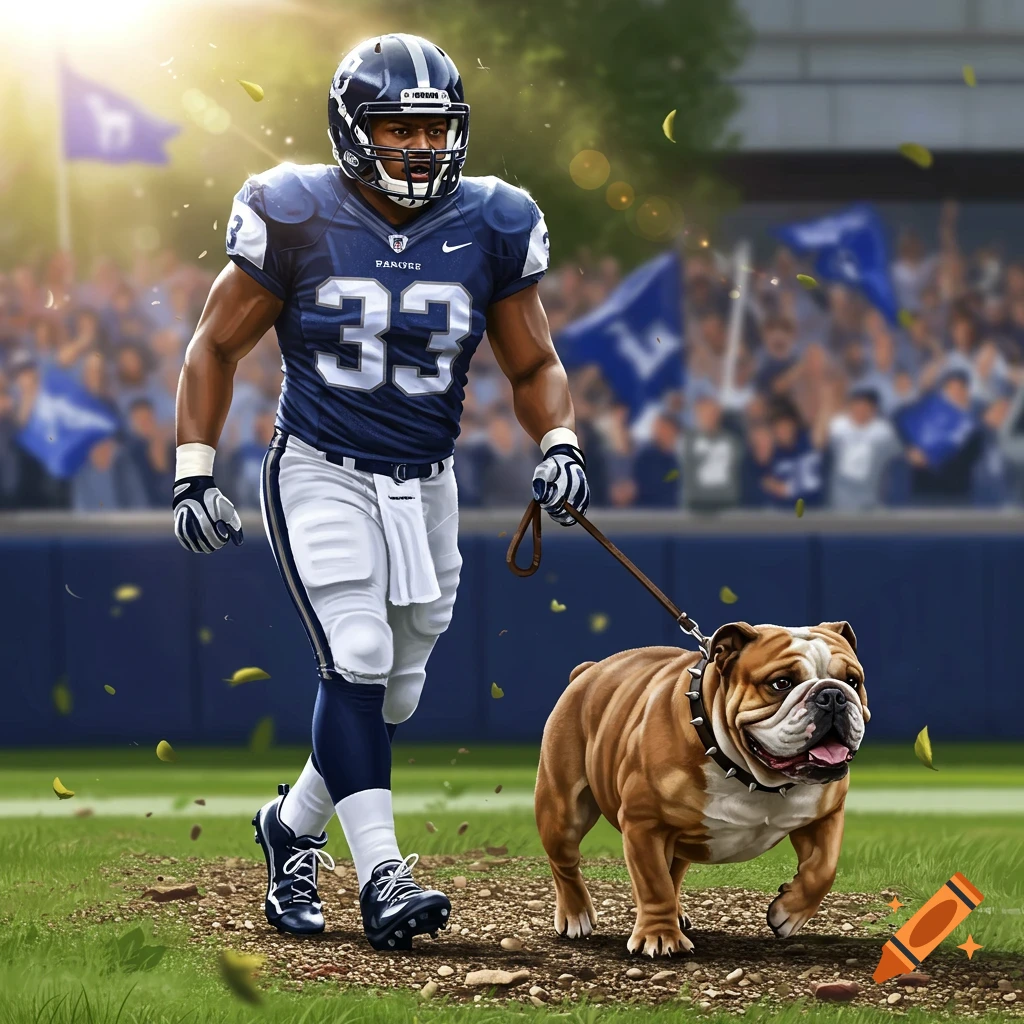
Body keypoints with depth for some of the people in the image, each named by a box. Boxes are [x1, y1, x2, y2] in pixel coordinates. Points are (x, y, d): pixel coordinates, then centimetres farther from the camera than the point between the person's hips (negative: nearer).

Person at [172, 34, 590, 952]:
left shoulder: (490, 228, -3)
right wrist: (194, 474, -6)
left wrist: (559, 444, -11)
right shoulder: (296, 220, -11)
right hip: (320, 474, -4)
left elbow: (534, 365, 8)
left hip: (423, 489, 4)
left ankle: (292, 826, 33)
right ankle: (381, 876, -23)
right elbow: (217, 345, 0)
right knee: (357, 661, -21)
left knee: (391, 694, 9)